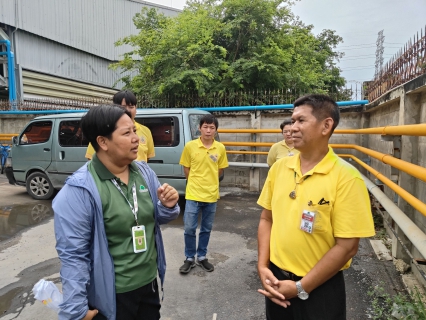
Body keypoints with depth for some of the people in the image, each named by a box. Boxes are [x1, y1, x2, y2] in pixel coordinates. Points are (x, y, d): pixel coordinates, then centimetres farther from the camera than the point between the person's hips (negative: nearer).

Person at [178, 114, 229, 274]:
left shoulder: (220, 148, -4)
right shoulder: (190, 146, -9)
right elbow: (186, 169, 2)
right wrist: (196, 183, 7)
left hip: (211, 195, 2)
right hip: (193, 194, -2)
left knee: (206, 229, 14)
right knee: (189, 228, 3)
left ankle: (202, 257, 33)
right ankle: (190, 258, 24)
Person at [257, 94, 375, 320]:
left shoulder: (346, 177, -17)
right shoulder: (279, 167, -3)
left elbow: (347, 247, -16)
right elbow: (266, 219, 5)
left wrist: (300, 288, -13)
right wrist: (262, 266, -5)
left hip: (320, 289, -4)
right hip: (277, 279, 4)